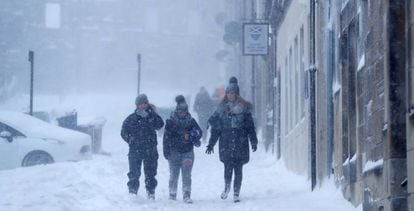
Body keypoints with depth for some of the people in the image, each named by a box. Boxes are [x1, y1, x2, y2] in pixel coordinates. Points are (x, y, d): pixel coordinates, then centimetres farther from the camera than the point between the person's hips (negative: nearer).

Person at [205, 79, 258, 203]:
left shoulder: (243, 108, 4)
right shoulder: (222, 108, 9)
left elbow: (250, 125, 4)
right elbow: (216, 128, 12)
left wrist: (253, 141, -1)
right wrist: (211, 144, 11)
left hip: (240, 142, -1)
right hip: (226, 143, 1)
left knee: (238, 169, 0)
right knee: (228, 167, -10)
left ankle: (236, 193, 10)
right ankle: (227, 187, 14)